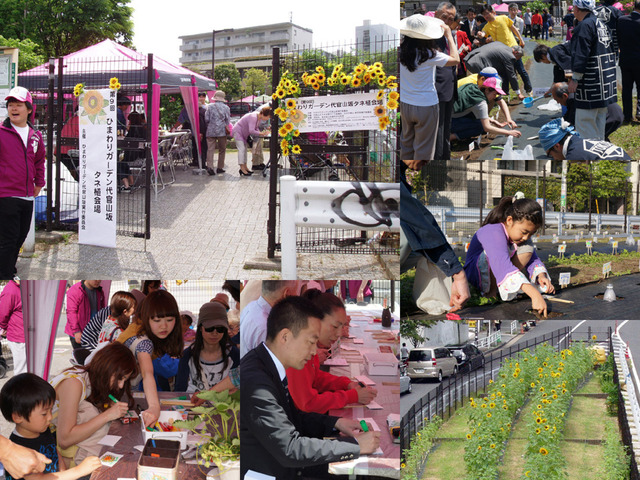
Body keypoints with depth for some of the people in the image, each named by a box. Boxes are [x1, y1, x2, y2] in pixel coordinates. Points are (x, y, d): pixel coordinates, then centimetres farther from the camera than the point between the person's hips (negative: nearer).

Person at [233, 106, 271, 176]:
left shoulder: (259, 117, -3)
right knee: (241, 149, -15)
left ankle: (245, 168, 16)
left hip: (243, 133, 10)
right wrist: (261, 133, -33)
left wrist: (261, 133, -11)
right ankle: (242, 169, -19)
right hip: (238, 131, -10)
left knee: (244, 150, 11)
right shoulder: (253, 117, -32)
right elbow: (251, 131, -39)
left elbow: (255, 128, 7)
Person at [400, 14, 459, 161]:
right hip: (426, 107, -5)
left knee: (406, 141, 22)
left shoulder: (401, 51, -10)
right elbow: (455, 59, -14)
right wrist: (449, 35, -6)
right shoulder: (430, 55, -24)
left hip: (404, 104, 6)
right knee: (423, 148, 9)